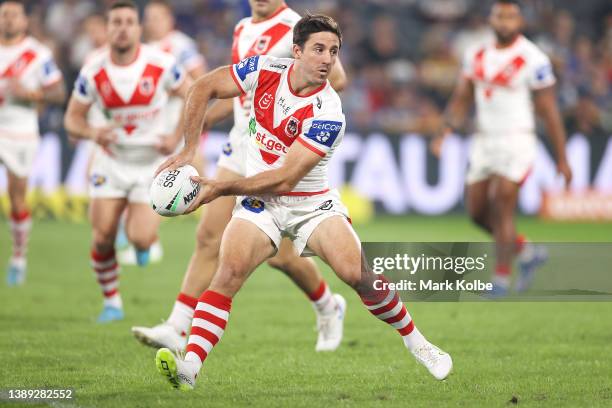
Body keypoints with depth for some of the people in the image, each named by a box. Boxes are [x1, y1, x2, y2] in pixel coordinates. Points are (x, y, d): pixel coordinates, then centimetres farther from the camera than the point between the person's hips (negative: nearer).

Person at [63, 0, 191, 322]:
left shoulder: (161, 65, -14)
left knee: (142, 240, -14)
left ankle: (141, 230, 25)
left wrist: (176, 137, -9)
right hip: (112, 160, 2)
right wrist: (92, 133, -22)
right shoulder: (93, 72, -10)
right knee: (102, 238, -8)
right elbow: (73, 118, 0)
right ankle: (111, 302, 13)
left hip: (152, 162, -2)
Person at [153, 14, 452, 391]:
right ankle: (189, 367, -31)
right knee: (229, 271, -23)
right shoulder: (266, 70, -11)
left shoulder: (328, 114, -22)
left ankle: (416, 343, 4)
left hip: (312, 203, -2)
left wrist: (223, 188, -24)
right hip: (260, 203, 2)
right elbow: (204, 89, -2)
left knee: (358, 274, -20)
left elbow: (284, 178, -24)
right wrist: (189, 149, -10)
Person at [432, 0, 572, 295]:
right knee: (478, 212, 8)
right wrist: (447, 131, -3)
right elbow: (461, 99, 14)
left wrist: (562, 159, -6)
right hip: (484, 142, 6)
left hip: (516, 143, -6)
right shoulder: (477, 56, 8)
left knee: (501, 208, -12)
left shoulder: (532, 60, -10)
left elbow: (549, 111, -8)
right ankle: (528, 253, 28)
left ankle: (501, 278, 1)